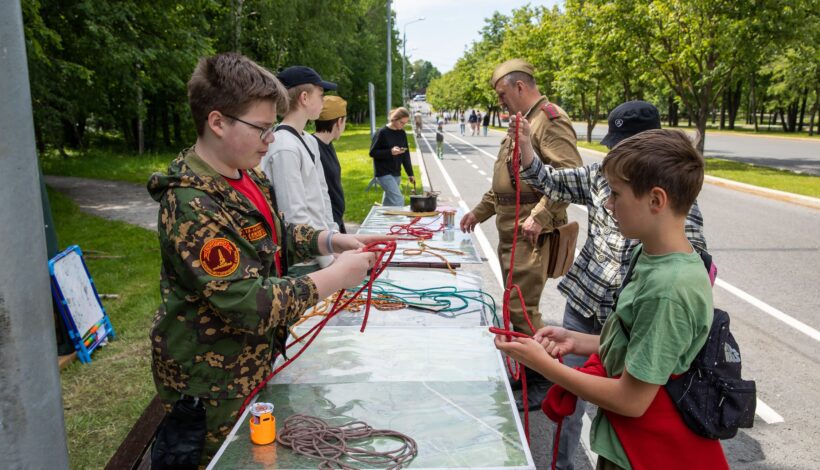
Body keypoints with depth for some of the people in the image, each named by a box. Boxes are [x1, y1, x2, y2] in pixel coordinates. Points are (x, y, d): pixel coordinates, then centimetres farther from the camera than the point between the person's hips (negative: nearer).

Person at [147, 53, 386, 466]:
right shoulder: (191, 206, -28)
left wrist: (331, 241, -2)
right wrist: (336, 277, -24)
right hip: (213, 386, -8)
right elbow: (249, 305, -30)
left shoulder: (248, 177, 0)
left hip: (256, 362, 8)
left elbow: (276, 235, 15)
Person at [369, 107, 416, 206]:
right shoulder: (382, 132, -11)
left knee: (388, 202, 13)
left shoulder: (402, 134, 7)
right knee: (398, 200, -15)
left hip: (396, 173, 6)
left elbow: (406, 155, 12)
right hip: (383, 173, -6)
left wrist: (410, 173, 10)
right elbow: (372, 152, -11)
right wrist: (390, 152, -24)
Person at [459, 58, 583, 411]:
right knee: (517, 304, 16)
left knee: (522, 307, -8)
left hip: (532, 233, -10)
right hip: (510, 229, 10)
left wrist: (539, 216, -27)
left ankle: (542, 382, 7)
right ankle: (524, 369, 30)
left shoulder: (550, 120, -12)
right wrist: (480, 211, 24)